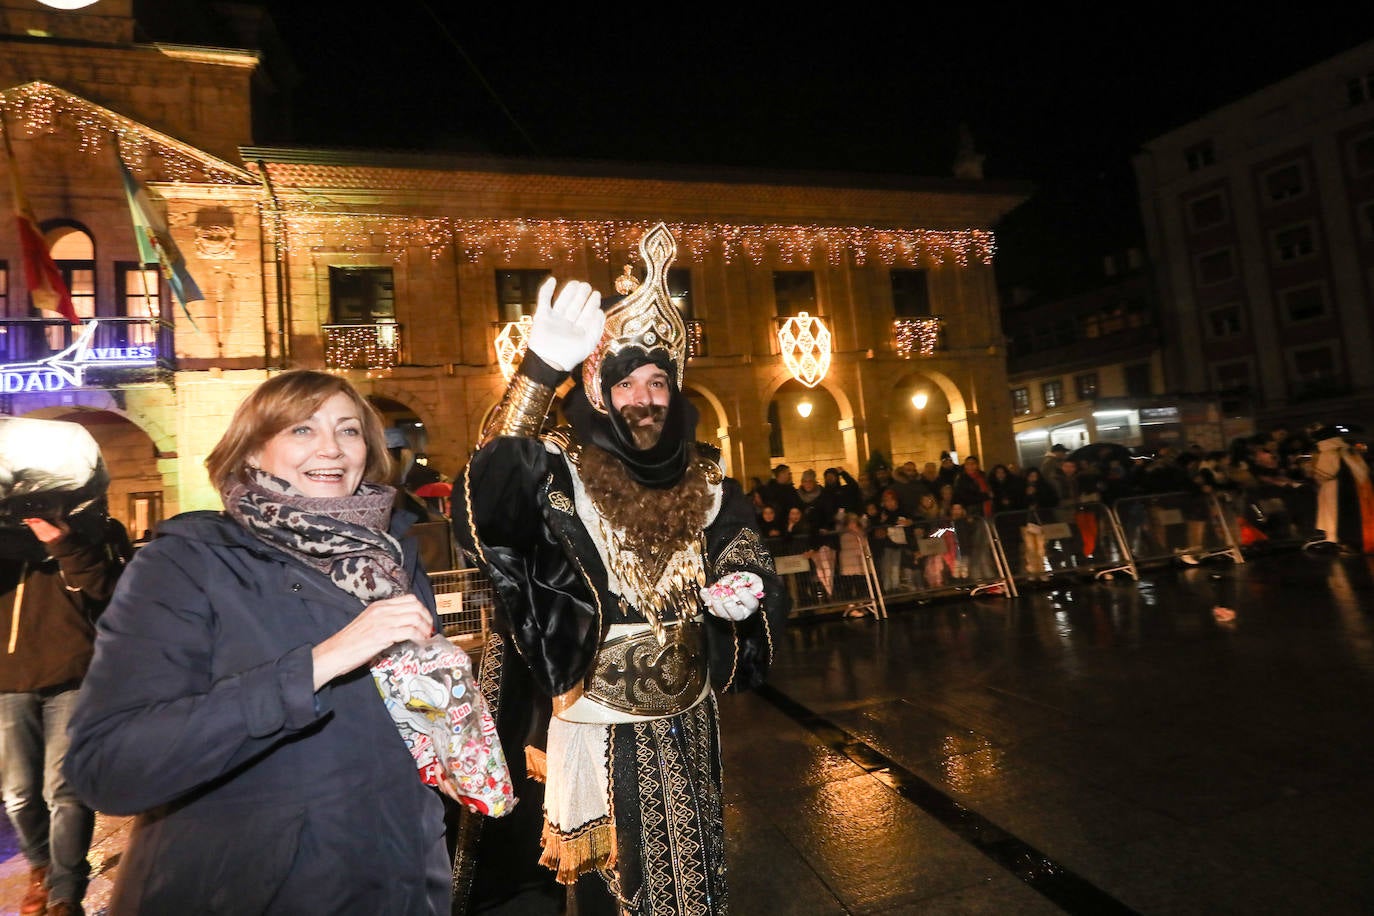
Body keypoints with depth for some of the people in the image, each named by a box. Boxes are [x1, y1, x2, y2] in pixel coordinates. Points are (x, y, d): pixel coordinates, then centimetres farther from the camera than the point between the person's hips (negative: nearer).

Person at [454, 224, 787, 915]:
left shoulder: (704, 480, -1)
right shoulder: (560, 473, -15)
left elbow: (754, 574, 8)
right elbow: (486, 506, -37)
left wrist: (743, 599, -16)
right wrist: (540, 371, -46)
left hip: (686, 727, 4)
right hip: (597, 732, -3)